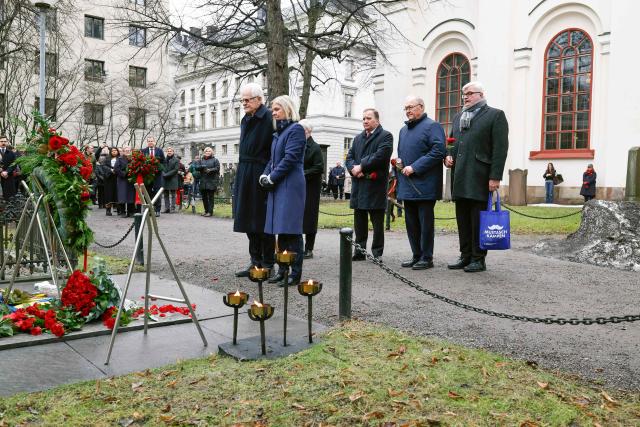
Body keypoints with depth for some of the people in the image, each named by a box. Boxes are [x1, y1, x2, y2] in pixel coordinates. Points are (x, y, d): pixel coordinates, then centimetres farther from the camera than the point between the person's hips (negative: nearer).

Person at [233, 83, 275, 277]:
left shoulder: (269, 118, -11)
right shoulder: (245, 120, 15)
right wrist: (240, 178, 17)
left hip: (261, 177, -8)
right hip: (245, 177, 8)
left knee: (262, 222, -1)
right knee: (248, 221, 12)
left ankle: (268, 266, 10)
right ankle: (256, 262, 22)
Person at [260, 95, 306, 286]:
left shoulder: (296, 129, -6)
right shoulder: (278, 132, 20)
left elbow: (290, 158, -15)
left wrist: (272, 178, -12)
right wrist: (264, 175, 3)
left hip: (290, 186, -9)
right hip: (278, 187, 9)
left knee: (291, 230, -7)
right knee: (281, 230, 10)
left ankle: (296, 273, -2)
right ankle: (283, 270, 17)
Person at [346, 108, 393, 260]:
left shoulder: (385, 136, -2)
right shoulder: (358, 138, 21)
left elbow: (380, 156, -16)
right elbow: (349, 156, 14)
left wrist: (361, 167, -13)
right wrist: (353, 168, -7)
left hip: (375, 186, -6)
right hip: (358, 186, 7)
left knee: (377, 222, 0)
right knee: (359, 222, 10)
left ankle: (377, 253, 7)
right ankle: (359, 251, 19)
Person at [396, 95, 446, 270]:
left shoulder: (432, 126, -5)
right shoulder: (404, 130, 20)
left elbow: (438, 151, -17)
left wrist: (414, 167, -19)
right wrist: (399, 162, 8)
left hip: (425, 186, -8)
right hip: (407, 185, 8)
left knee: (425, 222, -1)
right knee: (411, 222, 11)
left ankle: (427, 258, 7)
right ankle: (416, 255, 21)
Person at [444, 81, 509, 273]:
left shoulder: (495, 115, 0)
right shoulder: (458, 117, 20)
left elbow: (500, 148, -8)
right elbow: (451, 142, 27)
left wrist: (495, 177, -14)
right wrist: (447, 156, 4)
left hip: (479, 178, -6)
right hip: (459, 177, 6)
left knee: (479, 219, -1)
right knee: (462, 219, 10)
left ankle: (478, 259, 7)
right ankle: (465, 256, 20)